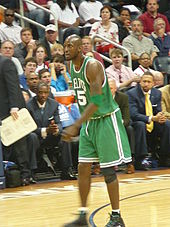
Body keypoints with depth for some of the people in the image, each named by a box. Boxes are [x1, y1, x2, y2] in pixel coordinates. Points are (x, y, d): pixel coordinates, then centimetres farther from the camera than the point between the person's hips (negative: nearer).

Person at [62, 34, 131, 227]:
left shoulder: (93, 66, -22)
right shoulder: (72, 67, 5)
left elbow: (96, 102, -29)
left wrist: (76, 126, -35)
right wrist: (79, 125, 17)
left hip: (106, 119, -8)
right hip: (89, 121, 8)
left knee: (107, 170, -4)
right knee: (83, 168, 4)